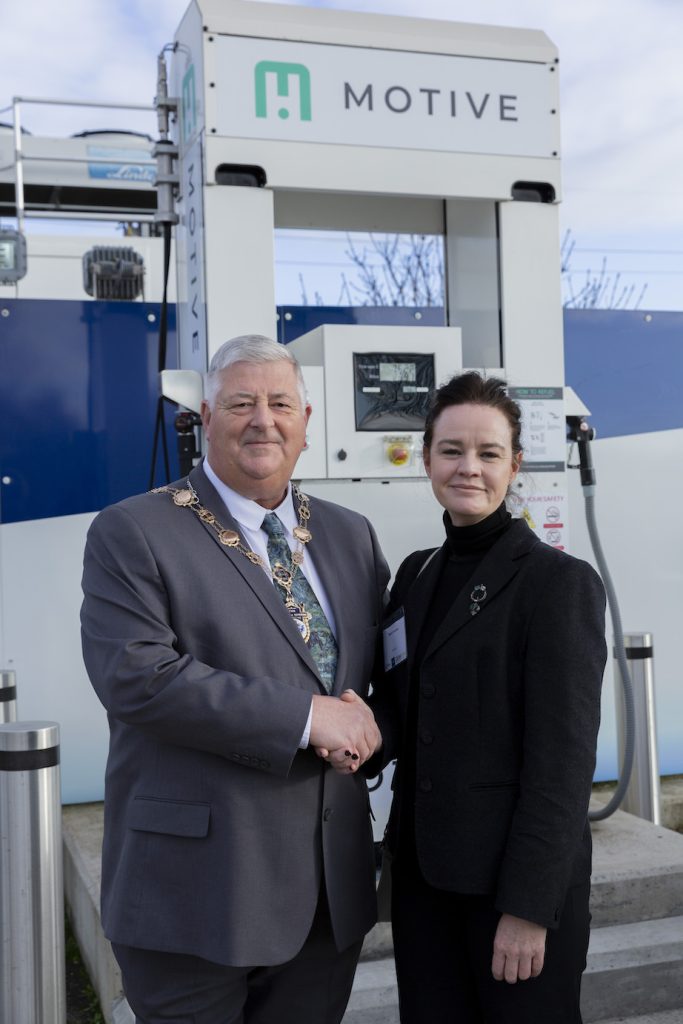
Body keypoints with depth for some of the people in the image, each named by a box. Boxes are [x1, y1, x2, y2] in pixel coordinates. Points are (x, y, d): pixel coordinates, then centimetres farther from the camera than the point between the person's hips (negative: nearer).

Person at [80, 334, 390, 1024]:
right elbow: (137, 676, -19)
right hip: (198, 890, -5)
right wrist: (307, 716, -20)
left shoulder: (350, 536, 11)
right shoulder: (131, 533, -7)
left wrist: (364, 719, -10)